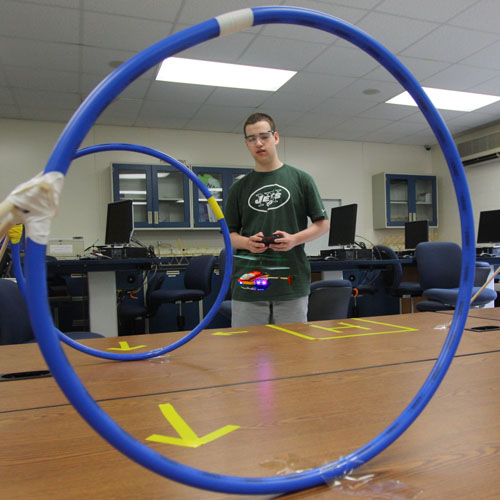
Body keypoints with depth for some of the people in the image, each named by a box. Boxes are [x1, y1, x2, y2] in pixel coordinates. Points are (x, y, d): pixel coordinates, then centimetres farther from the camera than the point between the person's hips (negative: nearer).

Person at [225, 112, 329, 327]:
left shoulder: (300, 179, 5)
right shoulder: (239, 188, 10)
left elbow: (323, 224, 5)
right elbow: (229, 234, 11)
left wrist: (295, 239, -12)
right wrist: (248, 242, -11)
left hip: (292, 283, -1)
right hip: (248, 284, 1)